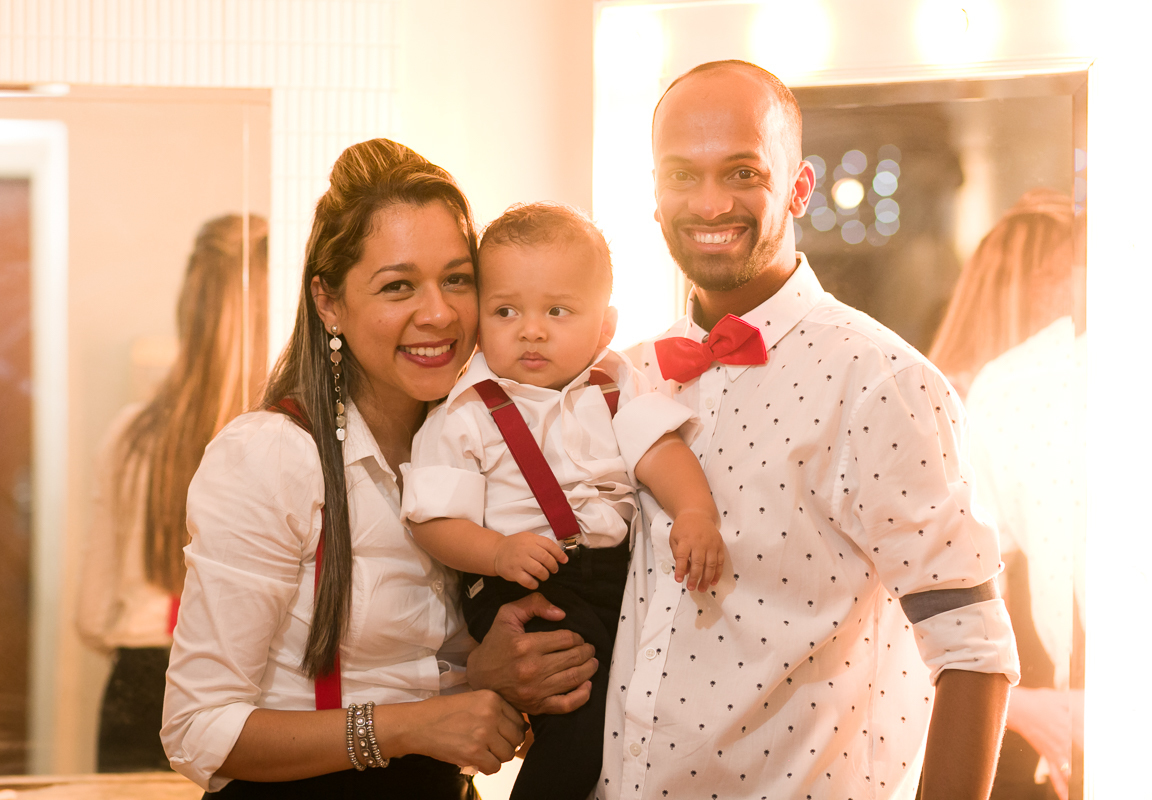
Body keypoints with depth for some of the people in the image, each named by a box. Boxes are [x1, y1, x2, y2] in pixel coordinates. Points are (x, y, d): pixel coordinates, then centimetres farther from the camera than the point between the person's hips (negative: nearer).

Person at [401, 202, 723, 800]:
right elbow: (435, 521, -5)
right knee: (587, 712, -22)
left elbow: (658, 452, -2)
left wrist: (695, 512, -21)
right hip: (521, 589, -5)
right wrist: (498, 553, -23)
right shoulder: (463, 416, -1)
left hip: (621, 571, 5)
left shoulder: (613, 389, 10)